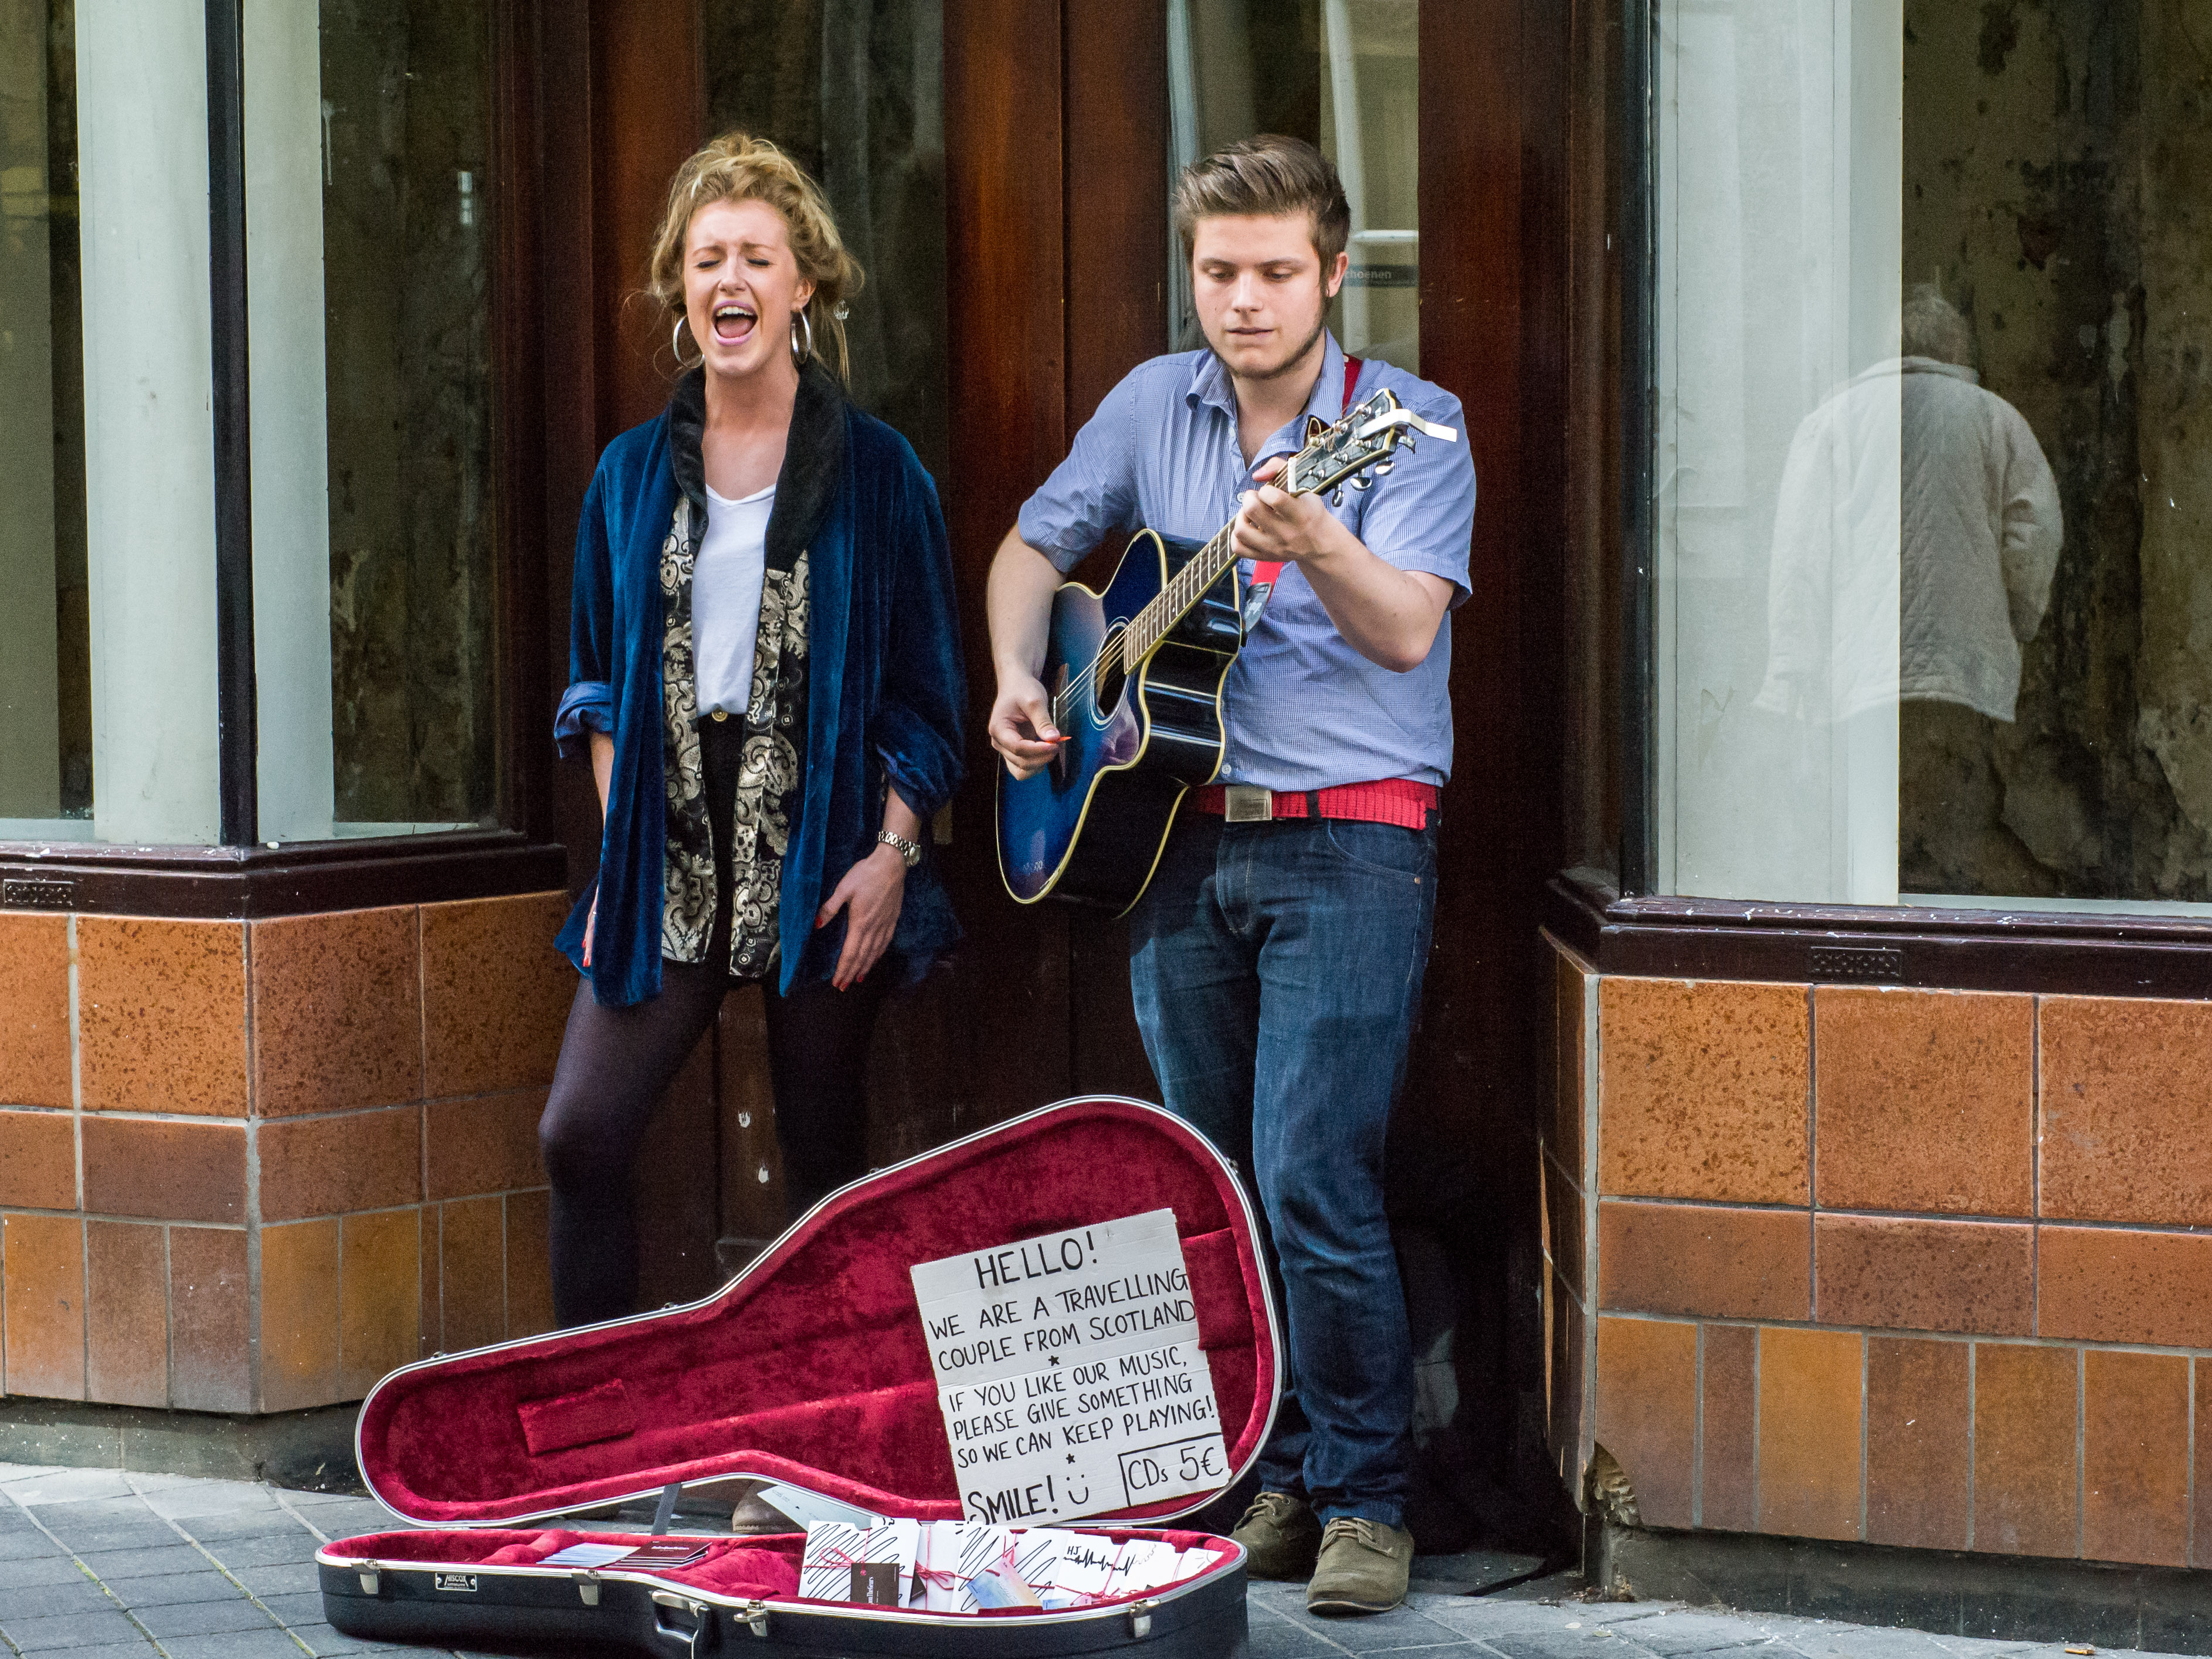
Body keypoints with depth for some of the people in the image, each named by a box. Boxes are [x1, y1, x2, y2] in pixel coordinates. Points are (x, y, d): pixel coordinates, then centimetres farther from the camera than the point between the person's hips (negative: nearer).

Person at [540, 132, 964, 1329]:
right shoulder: (634, 474, 10)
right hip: (669, 861, 3)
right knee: (579, 1137, -10)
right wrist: (618, 841, 3)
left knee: (823, 1162, 5)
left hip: (823, 862, -2)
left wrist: (893, 851, -9)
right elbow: (599, 682, 15)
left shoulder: (874, 471, 1)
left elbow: (925, 690, 1)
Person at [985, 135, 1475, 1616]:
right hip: (1177, 836, 5)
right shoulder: (1154, 405, 9)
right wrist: (1017, 679, 4)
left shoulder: (1408, 423, -7)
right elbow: (1036, 546, 22)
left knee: (1312, 1178, -14)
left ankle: (1365, 1502, -4)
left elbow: (1405, 631, -20)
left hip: (1349, 843, -5)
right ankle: (1283, 1476, 20)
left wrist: (1313, 543, -39)